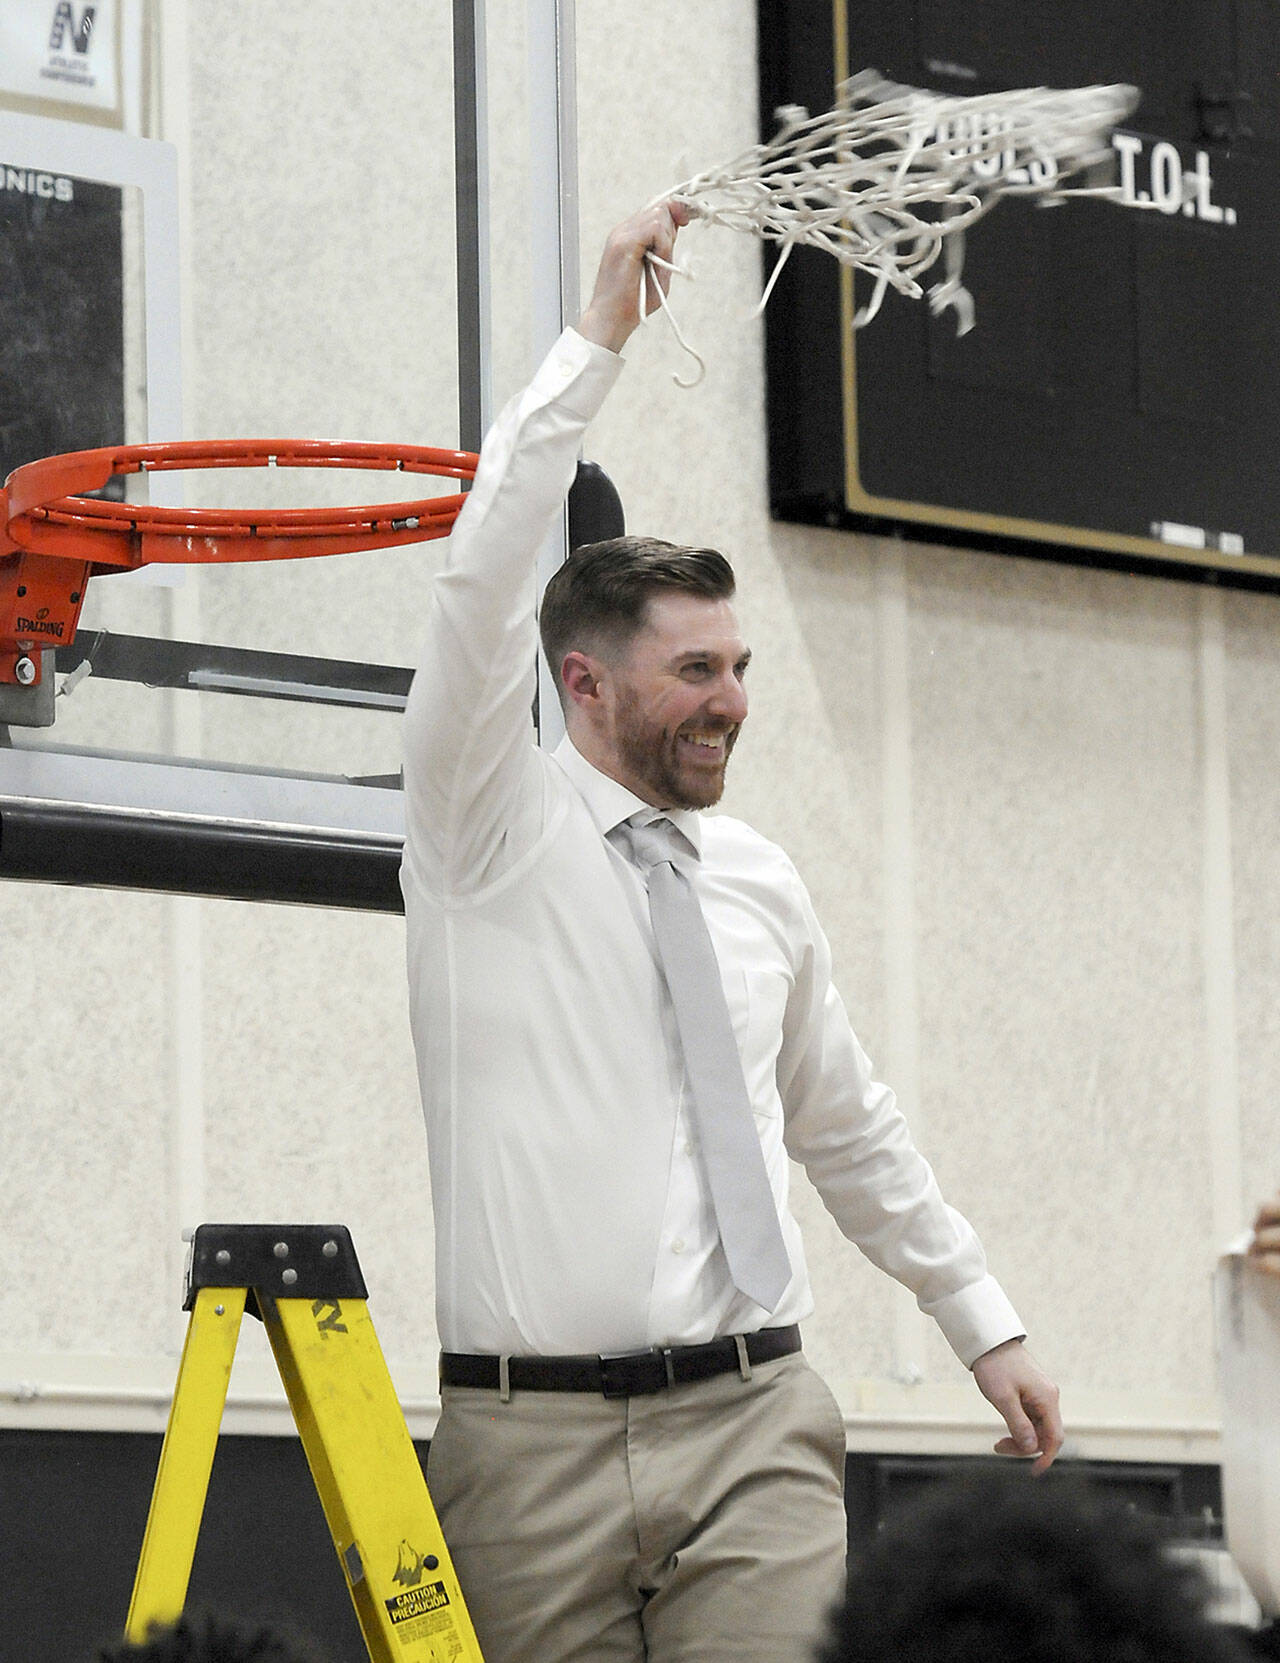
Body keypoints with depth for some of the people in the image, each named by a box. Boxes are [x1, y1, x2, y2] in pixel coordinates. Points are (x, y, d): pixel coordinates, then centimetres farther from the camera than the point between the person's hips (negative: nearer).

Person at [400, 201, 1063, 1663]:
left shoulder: (758, 882, 16)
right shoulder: (489, 826, 1)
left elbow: (850, 1131, 27)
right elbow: (482, 580, -14)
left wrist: (984, 1325, 28)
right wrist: (595, 344, -15)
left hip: (753, 1424, 3)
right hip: (535, 1433, -3)